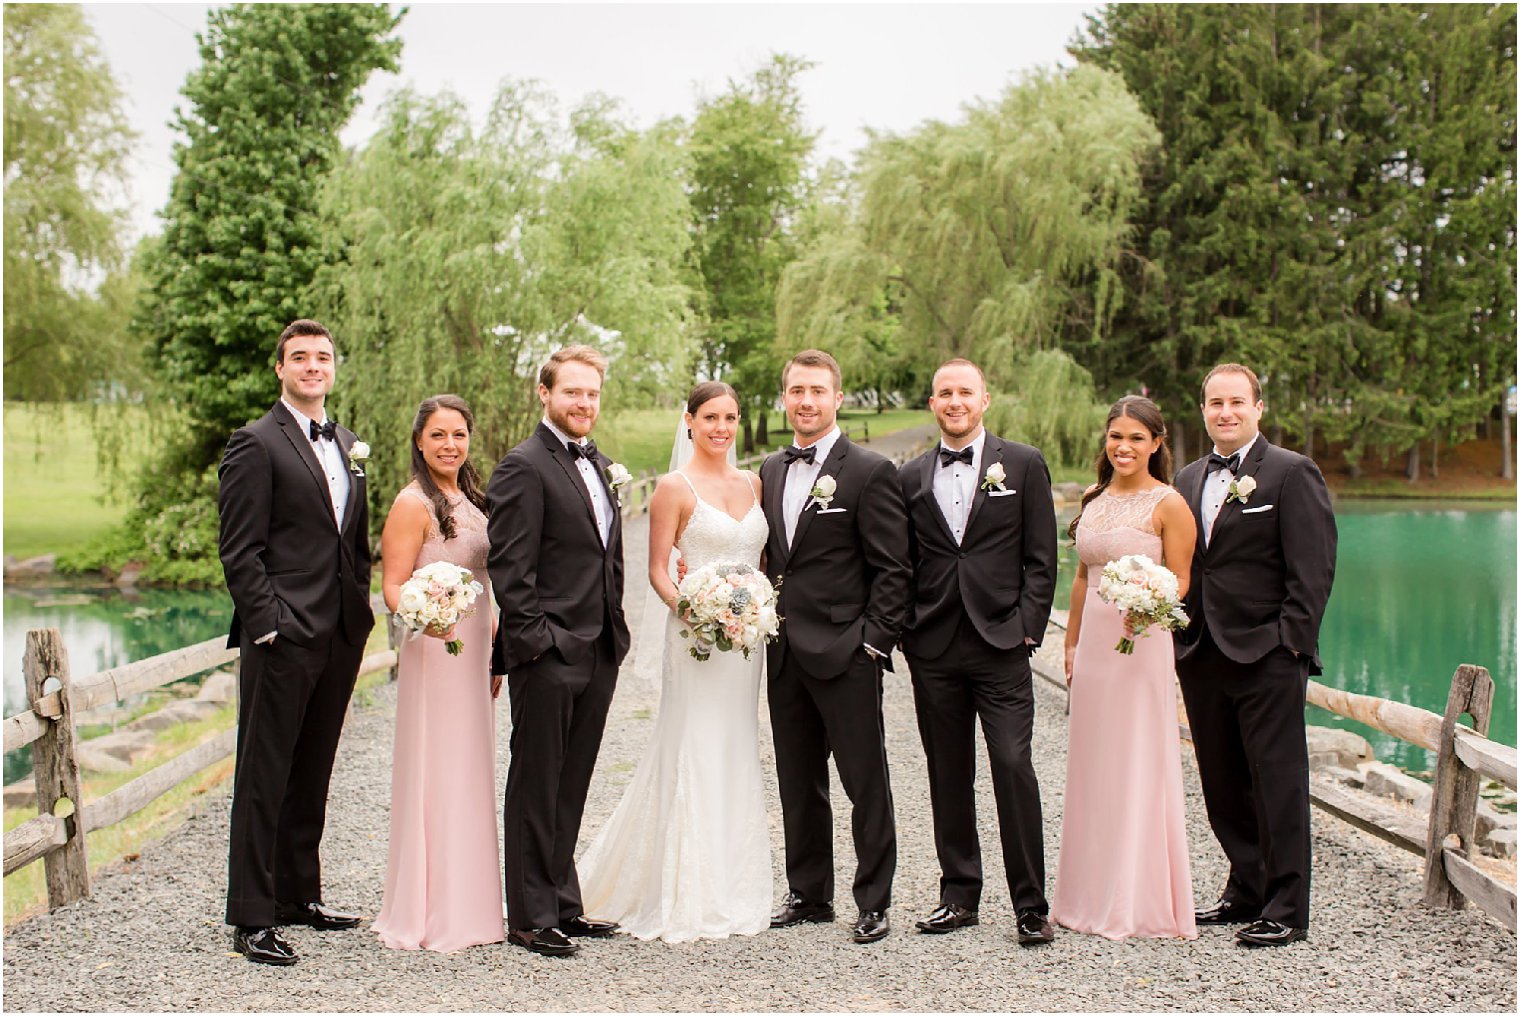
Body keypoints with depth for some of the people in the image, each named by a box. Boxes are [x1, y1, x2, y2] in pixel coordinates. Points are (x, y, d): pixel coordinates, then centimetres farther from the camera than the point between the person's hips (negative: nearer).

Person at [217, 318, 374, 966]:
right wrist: (267, 623, -16)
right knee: (263, 778, -1)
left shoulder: (347, 445, 16)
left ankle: (299, 895, 26)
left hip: (341, 636, 7)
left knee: (312, 774, 15)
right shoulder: (256, 444, -6)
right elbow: (238, 551, -11)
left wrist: (360, 607, 10)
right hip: (283, 639, -7)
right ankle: (251, 918, 4)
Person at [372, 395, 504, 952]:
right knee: (435, 778, -5)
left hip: (474, 649, 8)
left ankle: (465, 908, 21)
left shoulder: (469, 498, 14)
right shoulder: (414, 503, -10)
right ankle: (431, 915, 3)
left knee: (470, 777, 12)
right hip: (435, 651, -8)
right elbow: (393, 586, -14)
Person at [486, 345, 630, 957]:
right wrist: (534, 639, -18)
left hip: (599, 654, 8)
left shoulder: (601, 465, 16)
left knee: (571, 788, 15)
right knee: (537, 787, 1)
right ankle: (531, 918, 8)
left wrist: (615, 632, 15)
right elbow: (509, 567, -15)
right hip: (548, 655, -8)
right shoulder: (523, 467, -10)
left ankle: (562, 904, 24)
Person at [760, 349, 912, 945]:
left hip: (845, 651, -6)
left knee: (866, 783, 1)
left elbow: (892, 570, -8)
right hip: (784, 653, 6)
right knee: (798, 783, 13)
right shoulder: (770, 471, 13)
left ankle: (873, 903, 11)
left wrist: (874, 641, -14)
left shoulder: (869, 472, -6)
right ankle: (809, 894, 25)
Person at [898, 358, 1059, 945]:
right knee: (948, 776, 8)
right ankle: (960, 895, 18)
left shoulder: (1023, 465, 4)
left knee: (1014, 767, -9)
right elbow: (903, 564, 14)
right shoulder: (911, 478, 12)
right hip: (933, 651, 3)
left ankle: (1030, 905, 0)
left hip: (1001, 644, -3)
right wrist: (907, 632, 3)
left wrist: (1028, 627, -7)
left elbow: (1041, 559, 1)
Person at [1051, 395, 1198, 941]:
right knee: (1091, 767, 9)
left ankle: (1141, 903, 6)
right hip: (1093, 643, 7)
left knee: (1138, 767, -3)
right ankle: (1092, 897, 19)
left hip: (1142, 643, -7)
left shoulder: (1168, 504, -6)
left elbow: (1180, 581, -7)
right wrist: (1071, 642, 15)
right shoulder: (1095, 500, 13)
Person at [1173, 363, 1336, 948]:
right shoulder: (1189, 479, 15)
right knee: (1223, 787, 12)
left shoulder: (1292, 473, -4)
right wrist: (1179, 636, 8)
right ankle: (1246, 892, 25)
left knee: (1278, 784, -2)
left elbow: (1313, 570, -9)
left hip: (1267, 657, -6)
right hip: (1202, 655, 6)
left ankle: (1285, 911, 5)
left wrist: (1292, 642, -15)